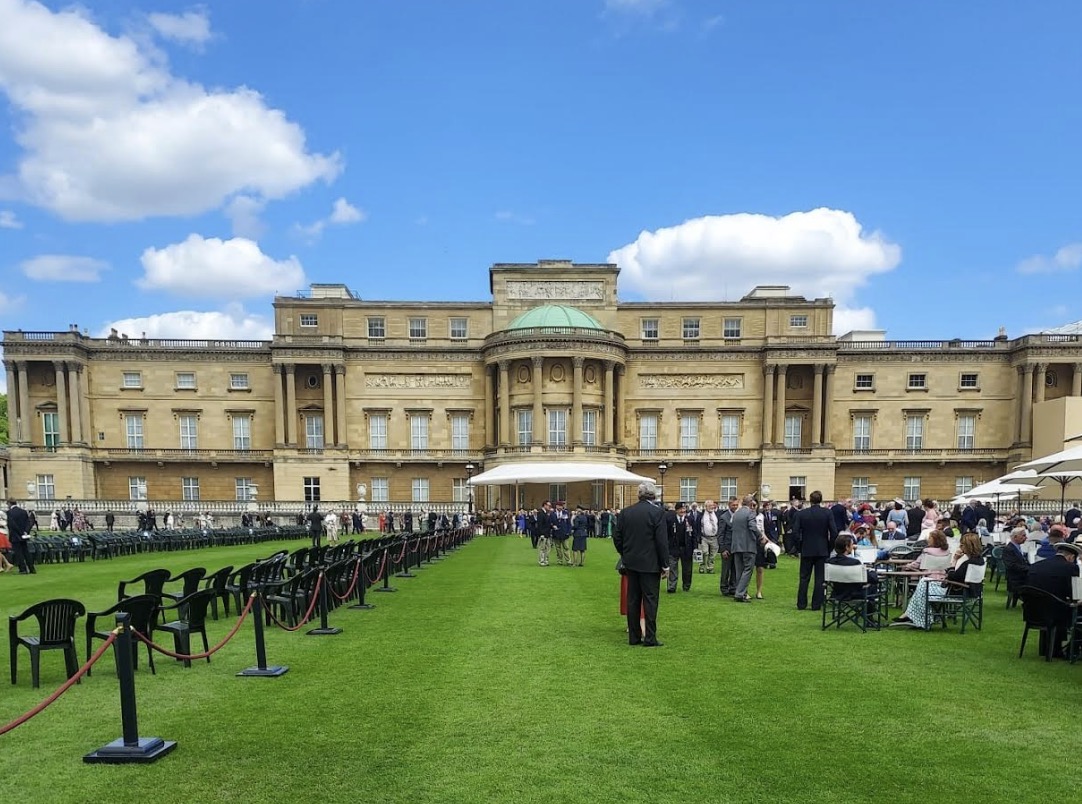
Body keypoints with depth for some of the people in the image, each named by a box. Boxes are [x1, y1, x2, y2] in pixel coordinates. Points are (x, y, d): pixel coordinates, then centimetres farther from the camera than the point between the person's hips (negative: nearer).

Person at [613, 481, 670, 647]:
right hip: (650, 564, -5)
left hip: (631, 563, 5)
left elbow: (616, 537, 5)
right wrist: (665, 565, -5)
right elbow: (662, 541, -12)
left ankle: (634, 636, 17)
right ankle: (650, 638, 4)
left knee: (633, 600, 11)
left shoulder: (625, 512, 2)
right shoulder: (657, 513, -12)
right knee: (650, 600, 2)